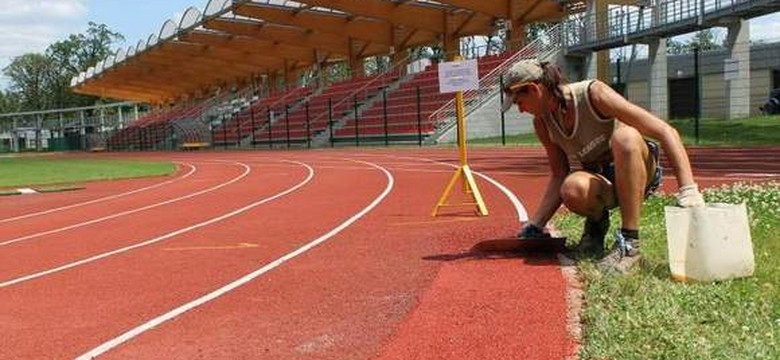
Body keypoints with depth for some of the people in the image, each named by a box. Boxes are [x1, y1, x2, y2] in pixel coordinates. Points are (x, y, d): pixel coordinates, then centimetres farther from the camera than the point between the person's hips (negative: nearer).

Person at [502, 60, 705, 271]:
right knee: (572, 189, -35)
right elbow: (559, 176, 4)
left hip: (640, 170, -3)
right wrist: (536, 225, -3)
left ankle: (630, 241, -29)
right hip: (601, 182, 3)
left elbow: (666, 132, -24)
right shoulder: (543, 123, -5)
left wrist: (688, 191, -31)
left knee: (625, 136, -38)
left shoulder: (593, 93, -22)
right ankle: (596, 222, 2)